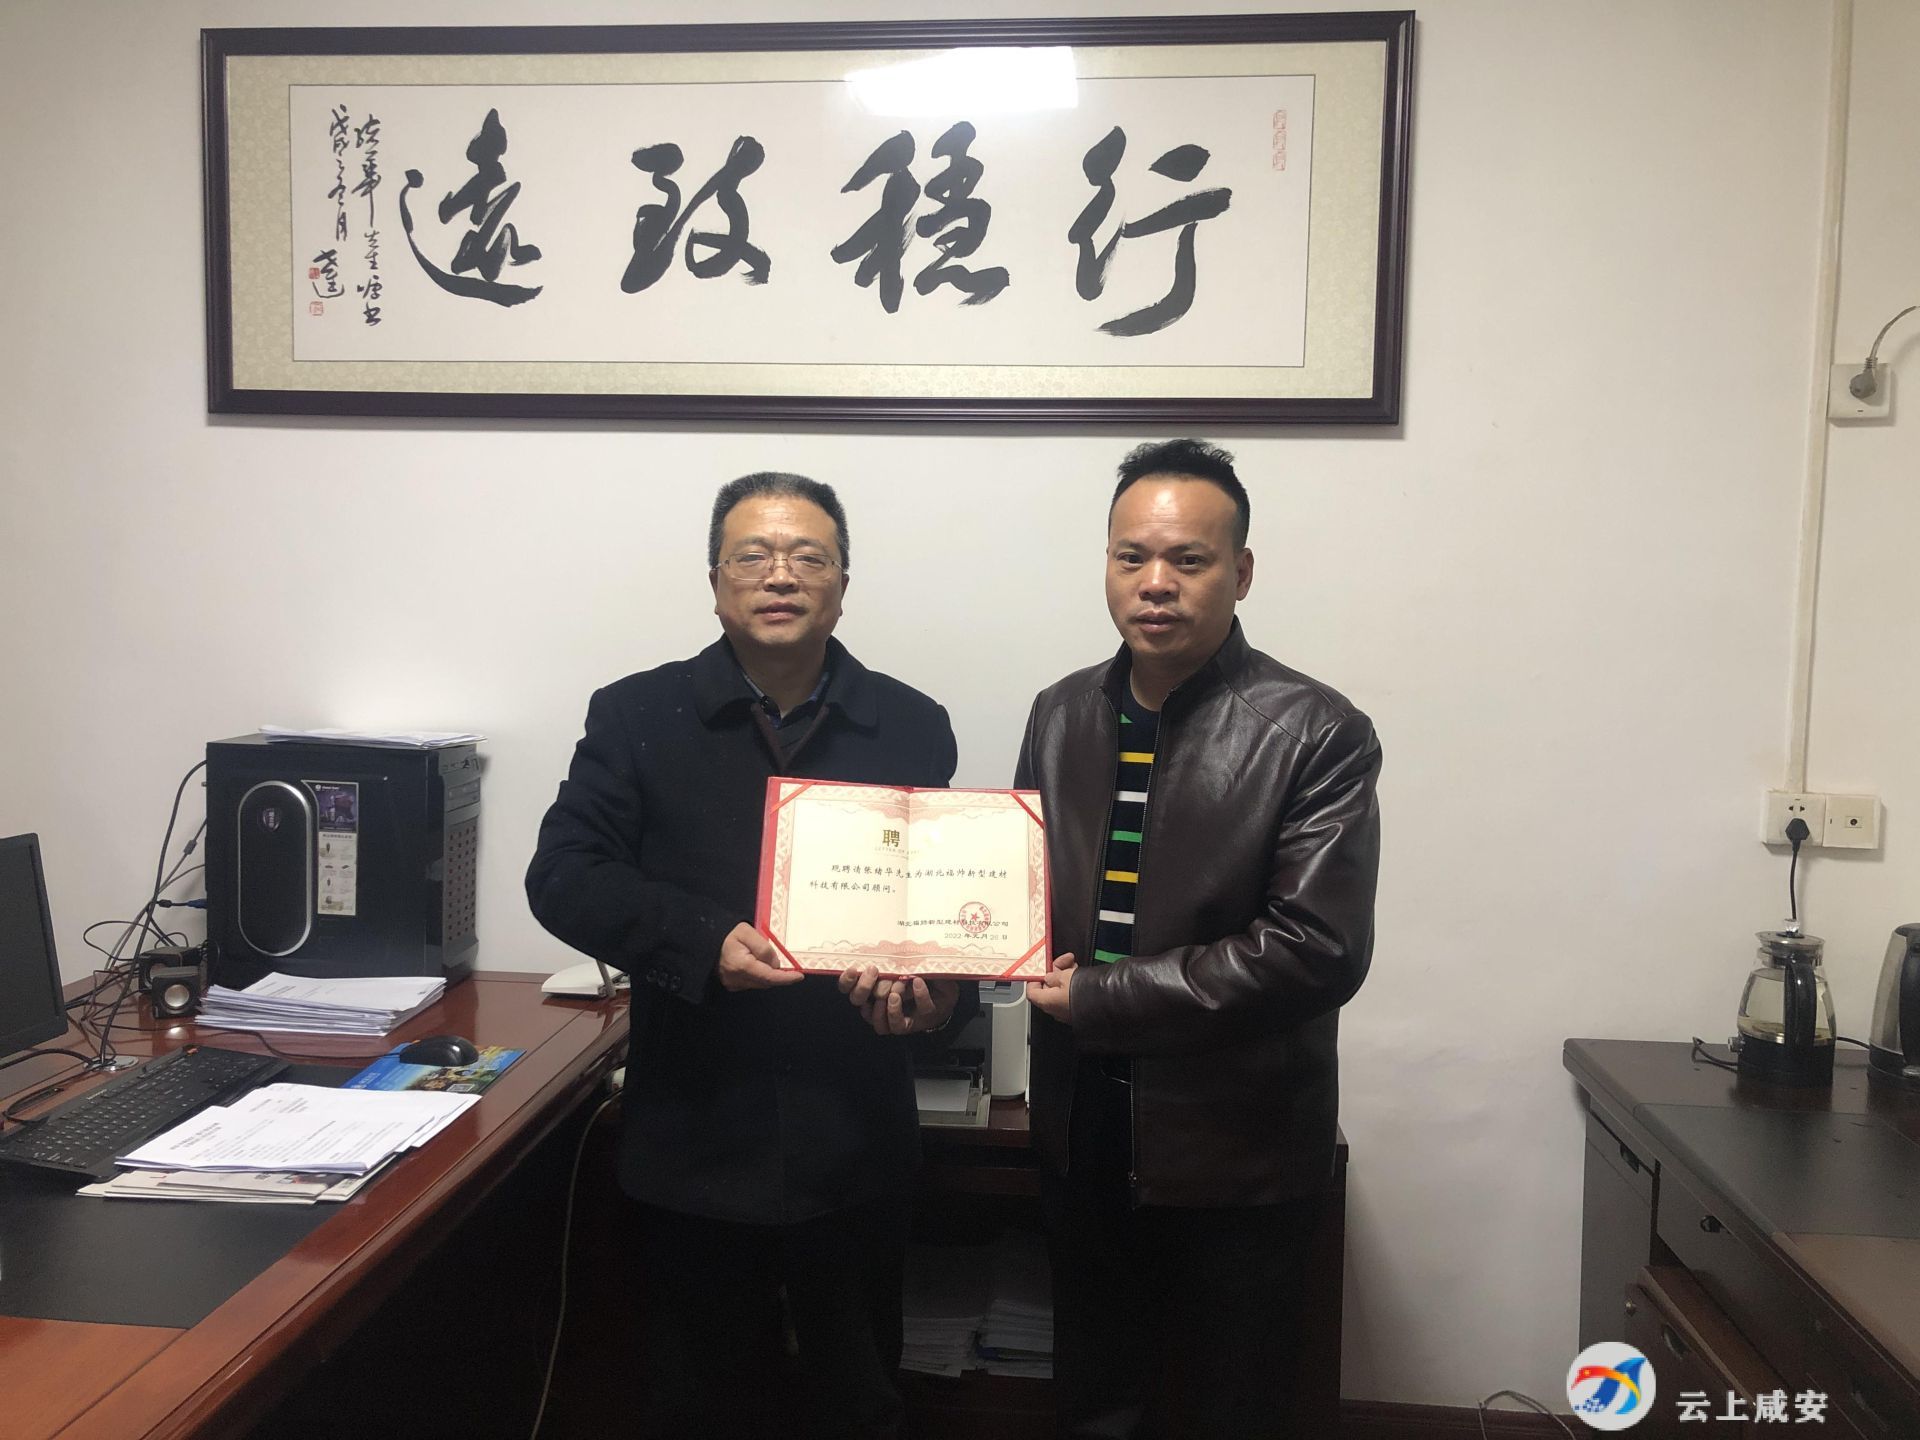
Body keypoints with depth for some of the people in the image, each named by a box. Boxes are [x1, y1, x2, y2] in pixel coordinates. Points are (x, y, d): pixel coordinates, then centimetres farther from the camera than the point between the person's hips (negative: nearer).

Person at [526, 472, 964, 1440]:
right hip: (696, 1137, 0)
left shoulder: (912, 728, 3)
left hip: (854, 1141, 1)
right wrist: (706, 944, -20)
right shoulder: (637, 717, 0)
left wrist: (932, 986, -15)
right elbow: (562, 876, -6)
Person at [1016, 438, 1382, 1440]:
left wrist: (1100, 999, -19)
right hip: (1081, 1139, 5)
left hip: (1232, 1162, -4)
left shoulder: (1315, 735, -15)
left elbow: (1318, 948, -22)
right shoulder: (1061, 715, 3)